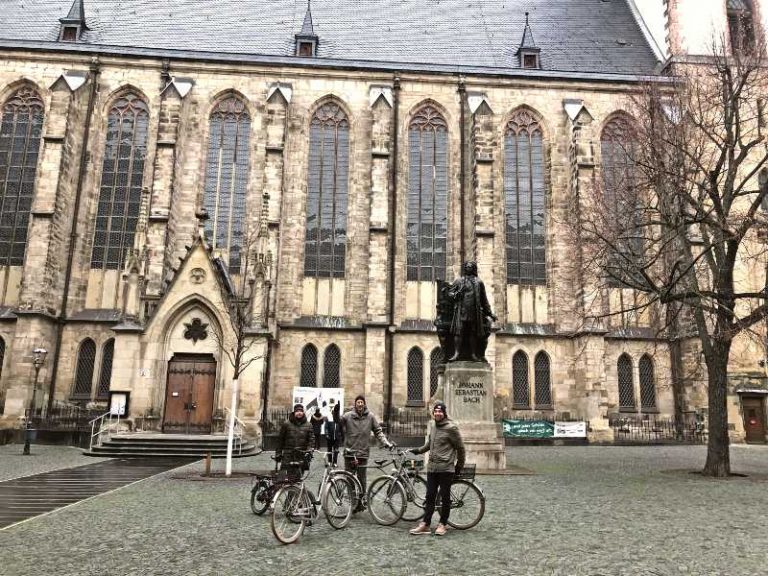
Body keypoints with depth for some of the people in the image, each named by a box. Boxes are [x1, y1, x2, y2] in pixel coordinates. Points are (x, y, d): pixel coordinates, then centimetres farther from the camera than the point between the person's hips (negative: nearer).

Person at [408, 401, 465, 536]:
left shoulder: (451, 427, -11)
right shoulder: (432, 425, 10)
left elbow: (460, 447, -5)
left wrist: (460, 465, 1)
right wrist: (419, 450, 18)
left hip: (446, 468, -6)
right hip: (432, 467, 6)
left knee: (445, 497, 3)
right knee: (430, 496, 8)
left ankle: (442, 524, 14)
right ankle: (425, 524, 12)